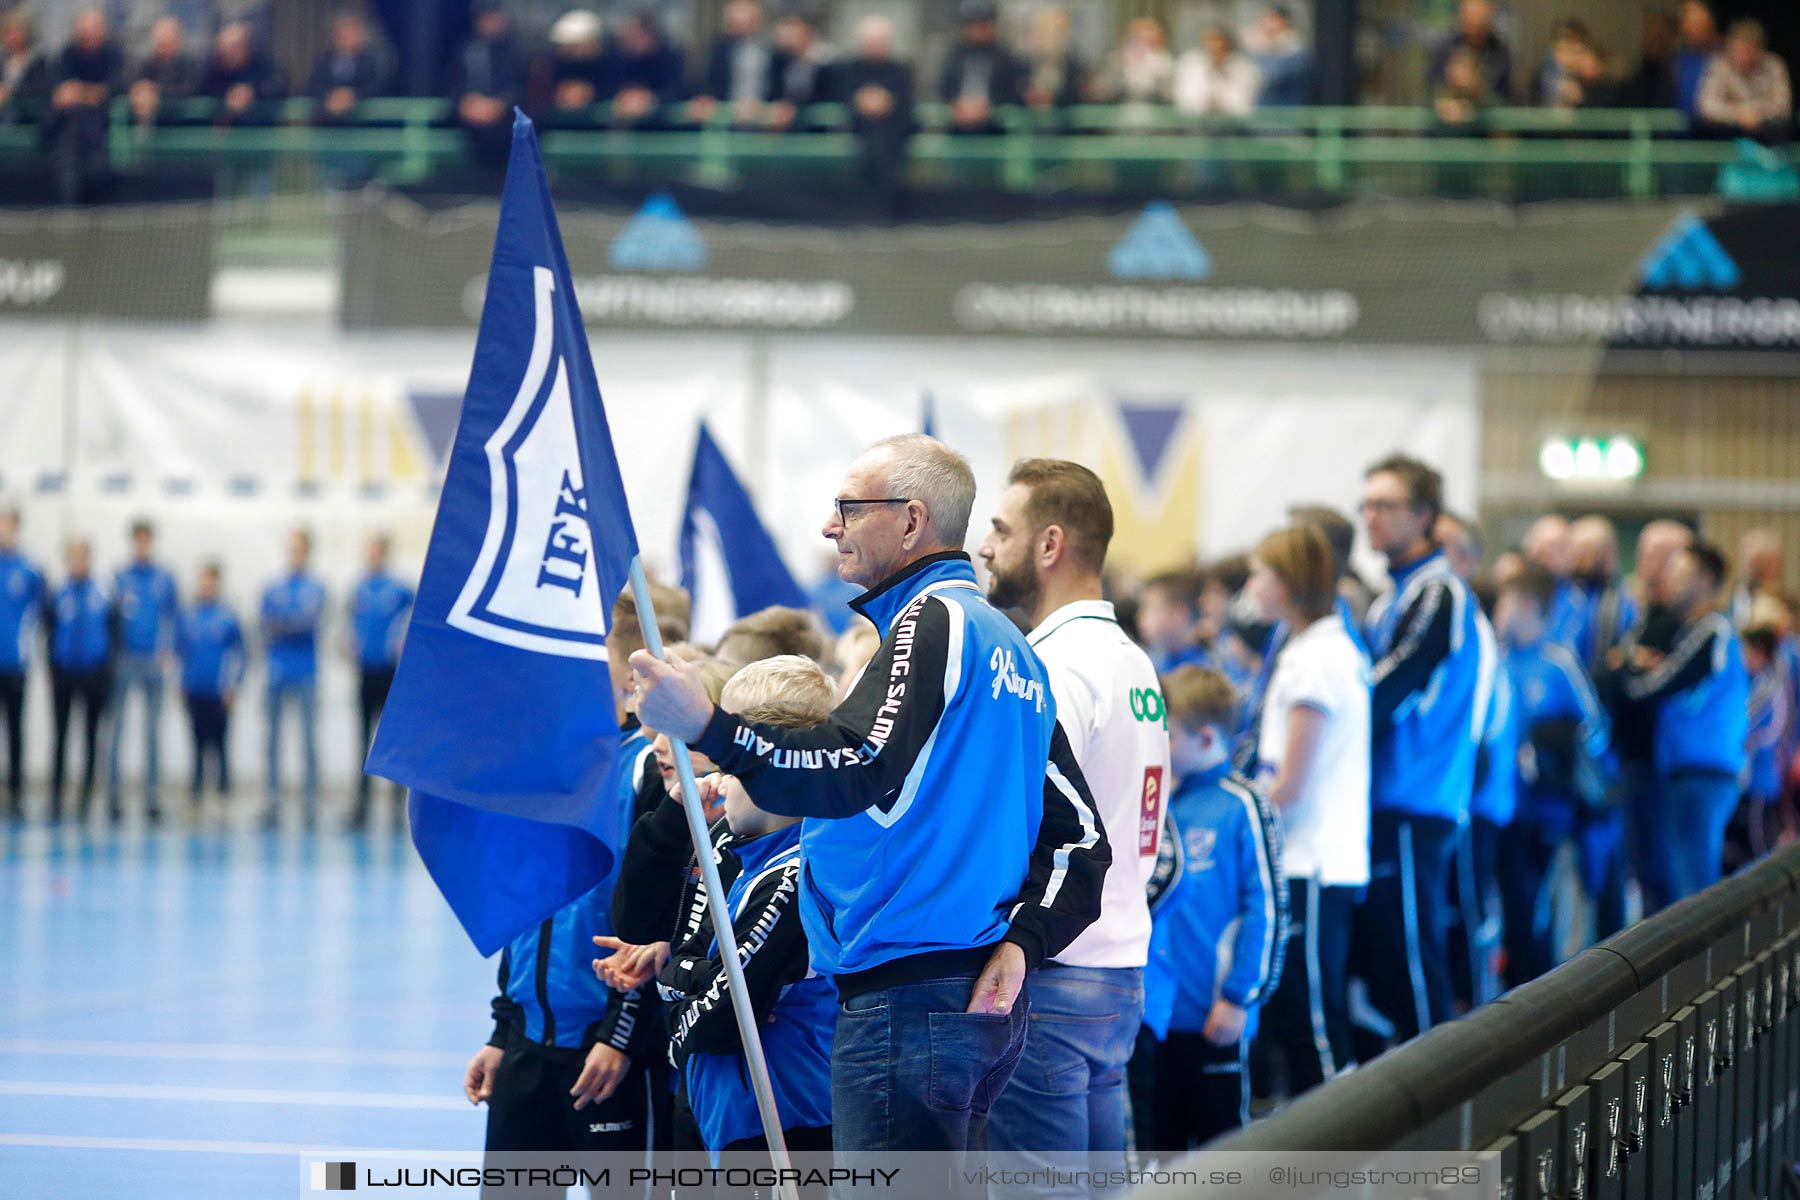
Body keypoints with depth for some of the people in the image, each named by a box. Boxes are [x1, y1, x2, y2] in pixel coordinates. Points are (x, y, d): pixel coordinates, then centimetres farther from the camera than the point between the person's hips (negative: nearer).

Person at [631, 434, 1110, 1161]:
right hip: (982, 992, 10)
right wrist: (1024, 940, 6)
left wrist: (708, 730, -35)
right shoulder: (1009, 645, 20)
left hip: (906, 993, -10)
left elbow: (857, 773, -25)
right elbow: (1079, 832, 18)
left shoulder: (931, 620, -9)